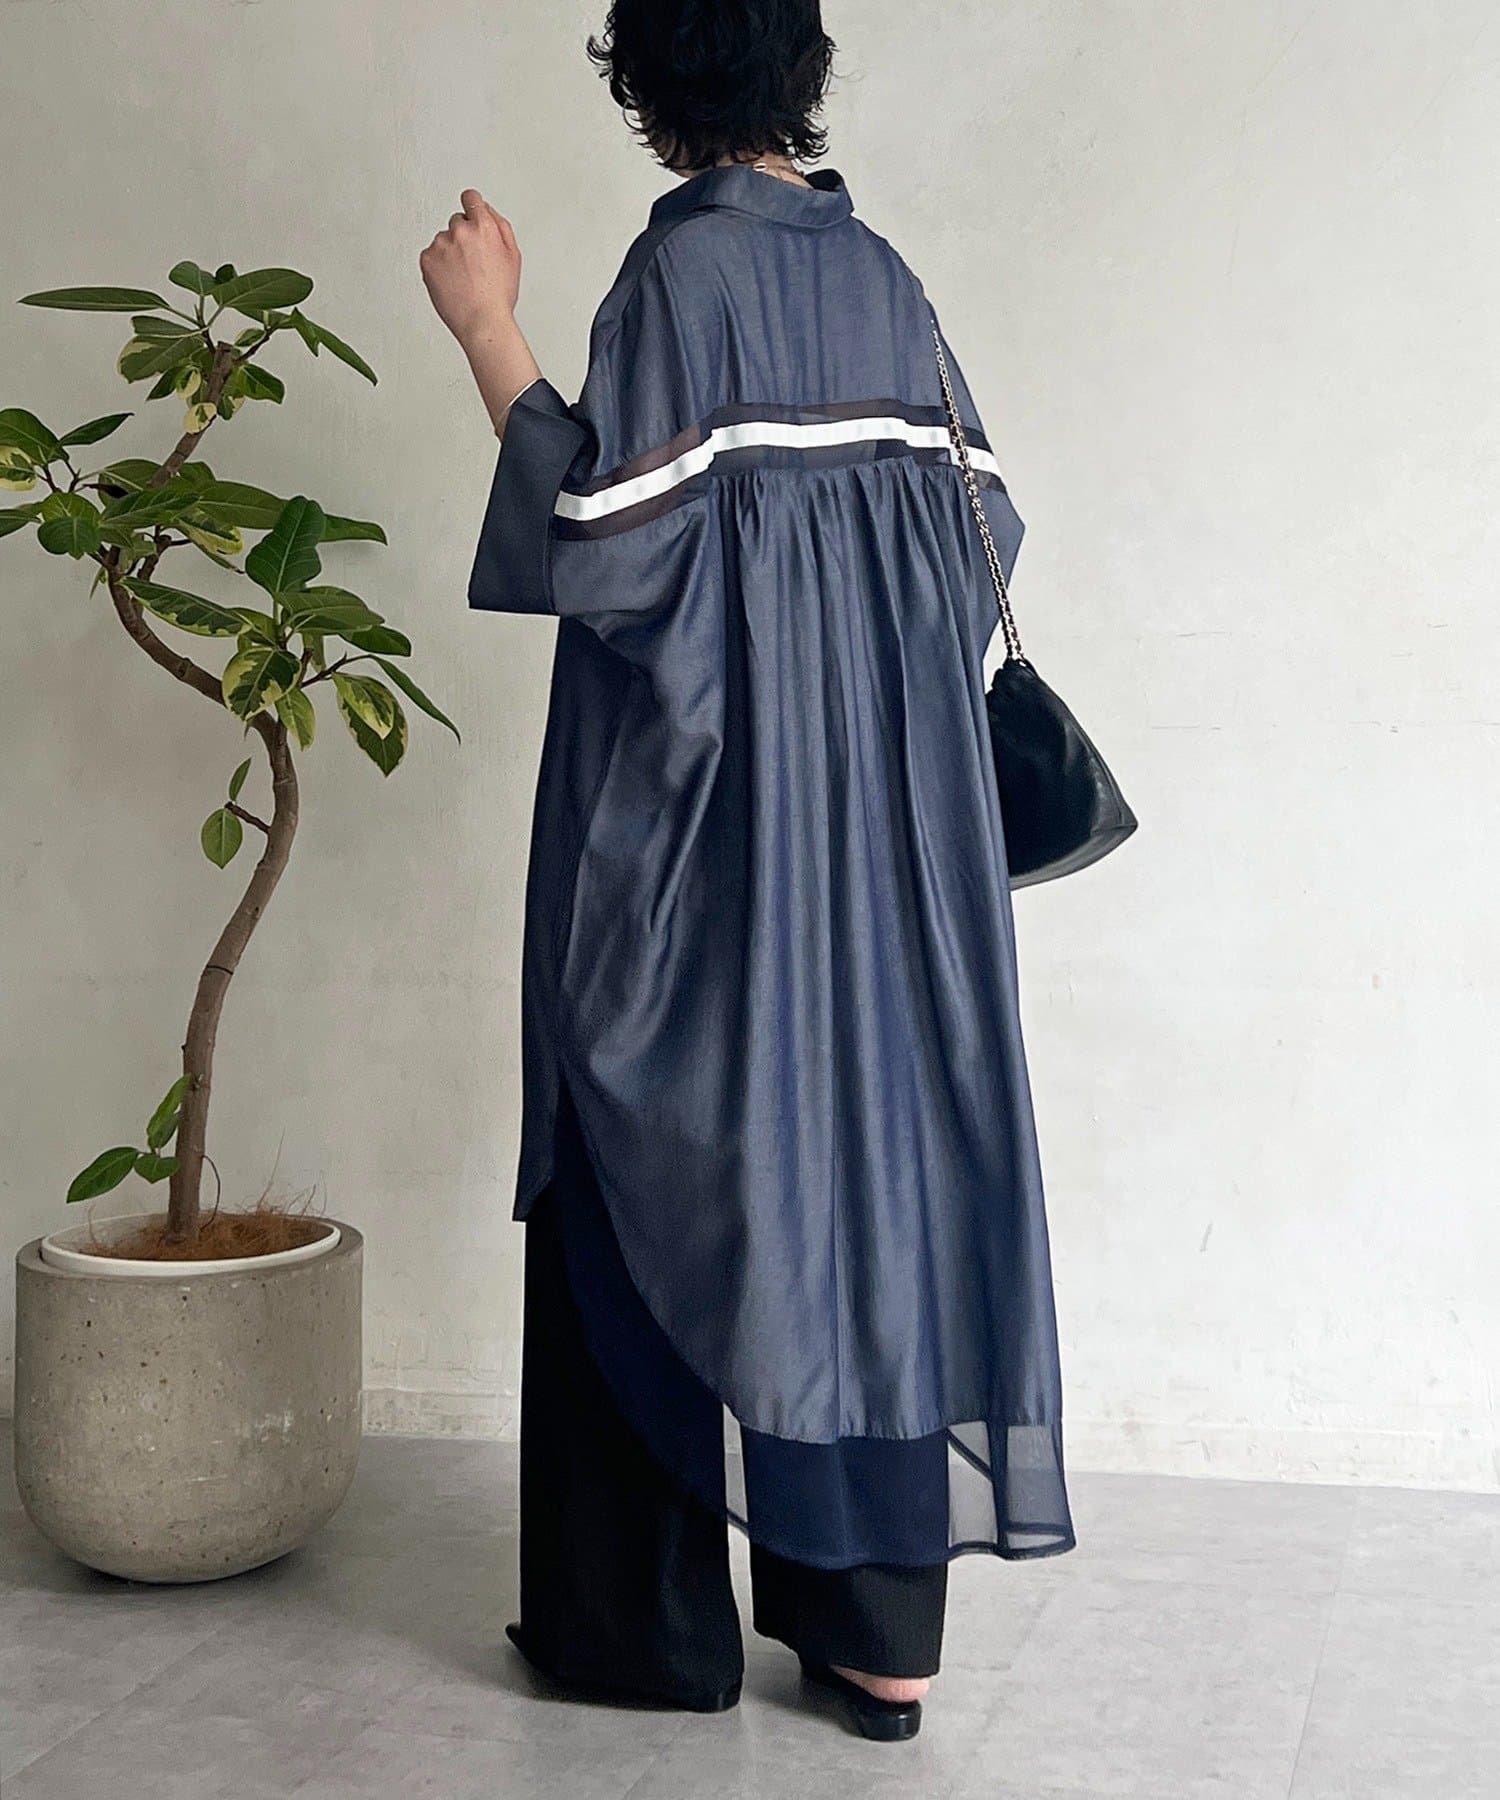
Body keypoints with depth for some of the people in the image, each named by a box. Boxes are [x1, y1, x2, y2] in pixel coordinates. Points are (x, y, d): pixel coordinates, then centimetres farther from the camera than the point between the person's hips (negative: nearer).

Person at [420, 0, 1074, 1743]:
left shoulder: (682, 266, -11)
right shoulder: (881, 275, 9)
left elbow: (608, 539, -17)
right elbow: (971, 527, 11)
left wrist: (487, 328, -11)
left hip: (708, 812, -6)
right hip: (883, 809, 6)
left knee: (666, 1173, 4)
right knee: (867, 1141, 9)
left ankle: (644, 1617, 13)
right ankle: (880, 1624, 15)